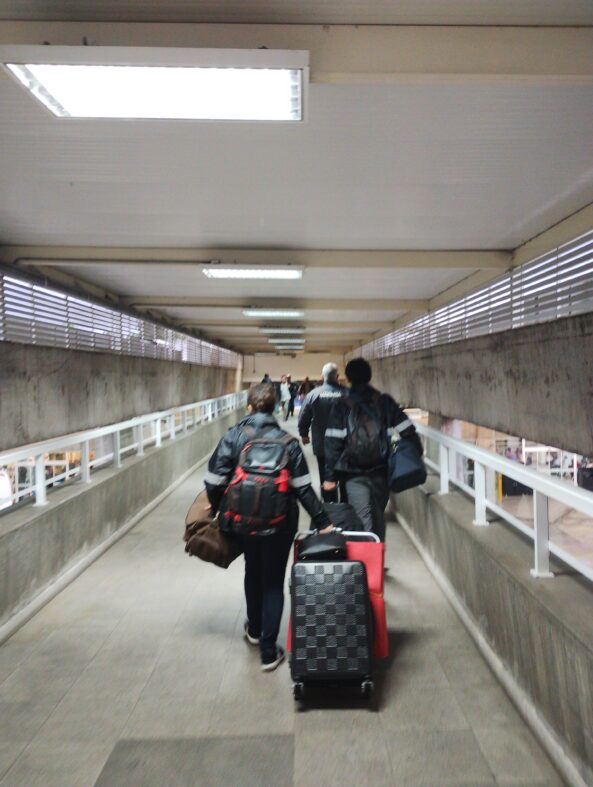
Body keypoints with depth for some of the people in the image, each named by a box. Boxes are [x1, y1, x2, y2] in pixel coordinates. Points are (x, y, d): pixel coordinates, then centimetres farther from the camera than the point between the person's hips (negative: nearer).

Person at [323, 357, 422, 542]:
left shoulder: (341, 405, -2)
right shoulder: (385, 402, 4)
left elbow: (333, 442, -7)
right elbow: (408, 431, 1)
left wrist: (330, 475, -5)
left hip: (354, 474, -2)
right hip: (381, 471, 3)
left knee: (363, 521, 0)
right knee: (378, 518, 19)